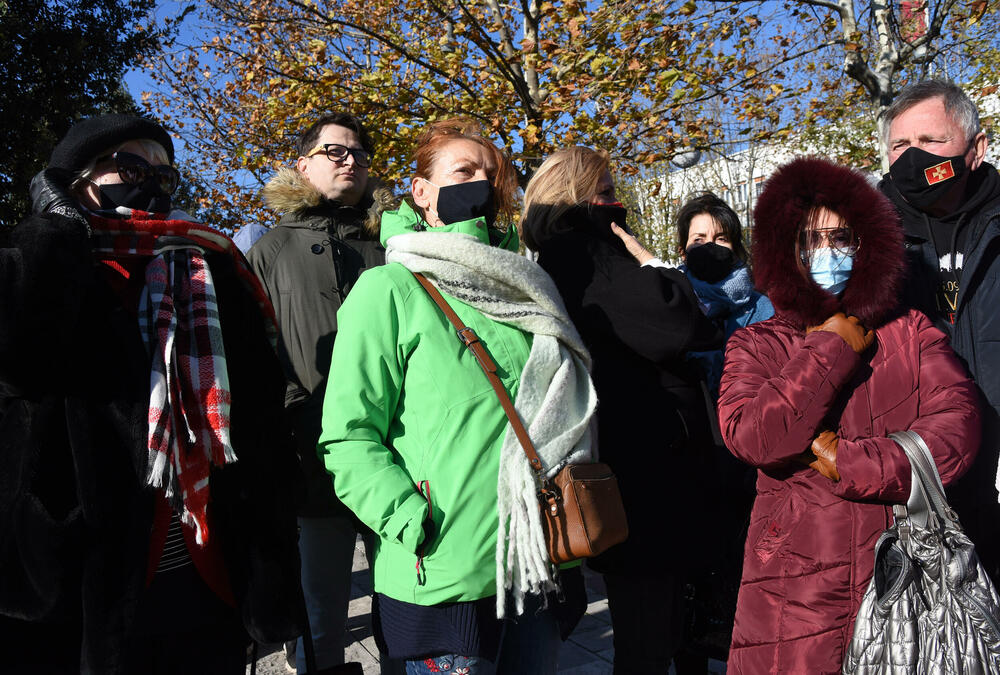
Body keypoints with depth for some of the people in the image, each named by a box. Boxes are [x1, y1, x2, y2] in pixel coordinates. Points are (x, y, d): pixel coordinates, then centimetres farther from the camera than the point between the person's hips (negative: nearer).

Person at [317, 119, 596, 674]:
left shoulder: (518, 289, 11)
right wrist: (419, 529, -19)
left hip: (537, 566, 6)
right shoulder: (391, 289, -7)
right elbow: (348, 436, -12)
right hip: (444, 580, -6)